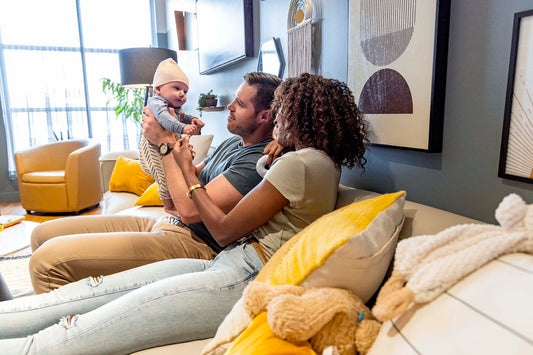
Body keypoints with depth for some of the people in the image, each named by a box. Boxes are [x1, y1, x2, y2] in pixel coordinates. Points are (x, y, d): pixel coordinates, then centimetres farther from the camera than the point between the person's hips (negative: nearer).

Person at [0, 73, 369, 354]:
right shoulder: (322, 162, 16)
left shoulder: (299, 162, -15)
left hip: (244, 279, -9)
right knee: (94, 289, 4)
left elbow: (224, 229, -8)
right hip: (232, 265, 9)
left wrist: (188, 171, 3)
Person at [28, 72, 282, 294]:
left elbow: (190, 210, -23)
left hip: (192, 243, -10)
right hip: (163, 223, 10)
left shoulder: (258, 160, -17)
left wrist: (167, 143, -14)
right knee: (44, 233, 12)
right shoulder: (233, 142, 17)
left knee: (48, 259, -21)